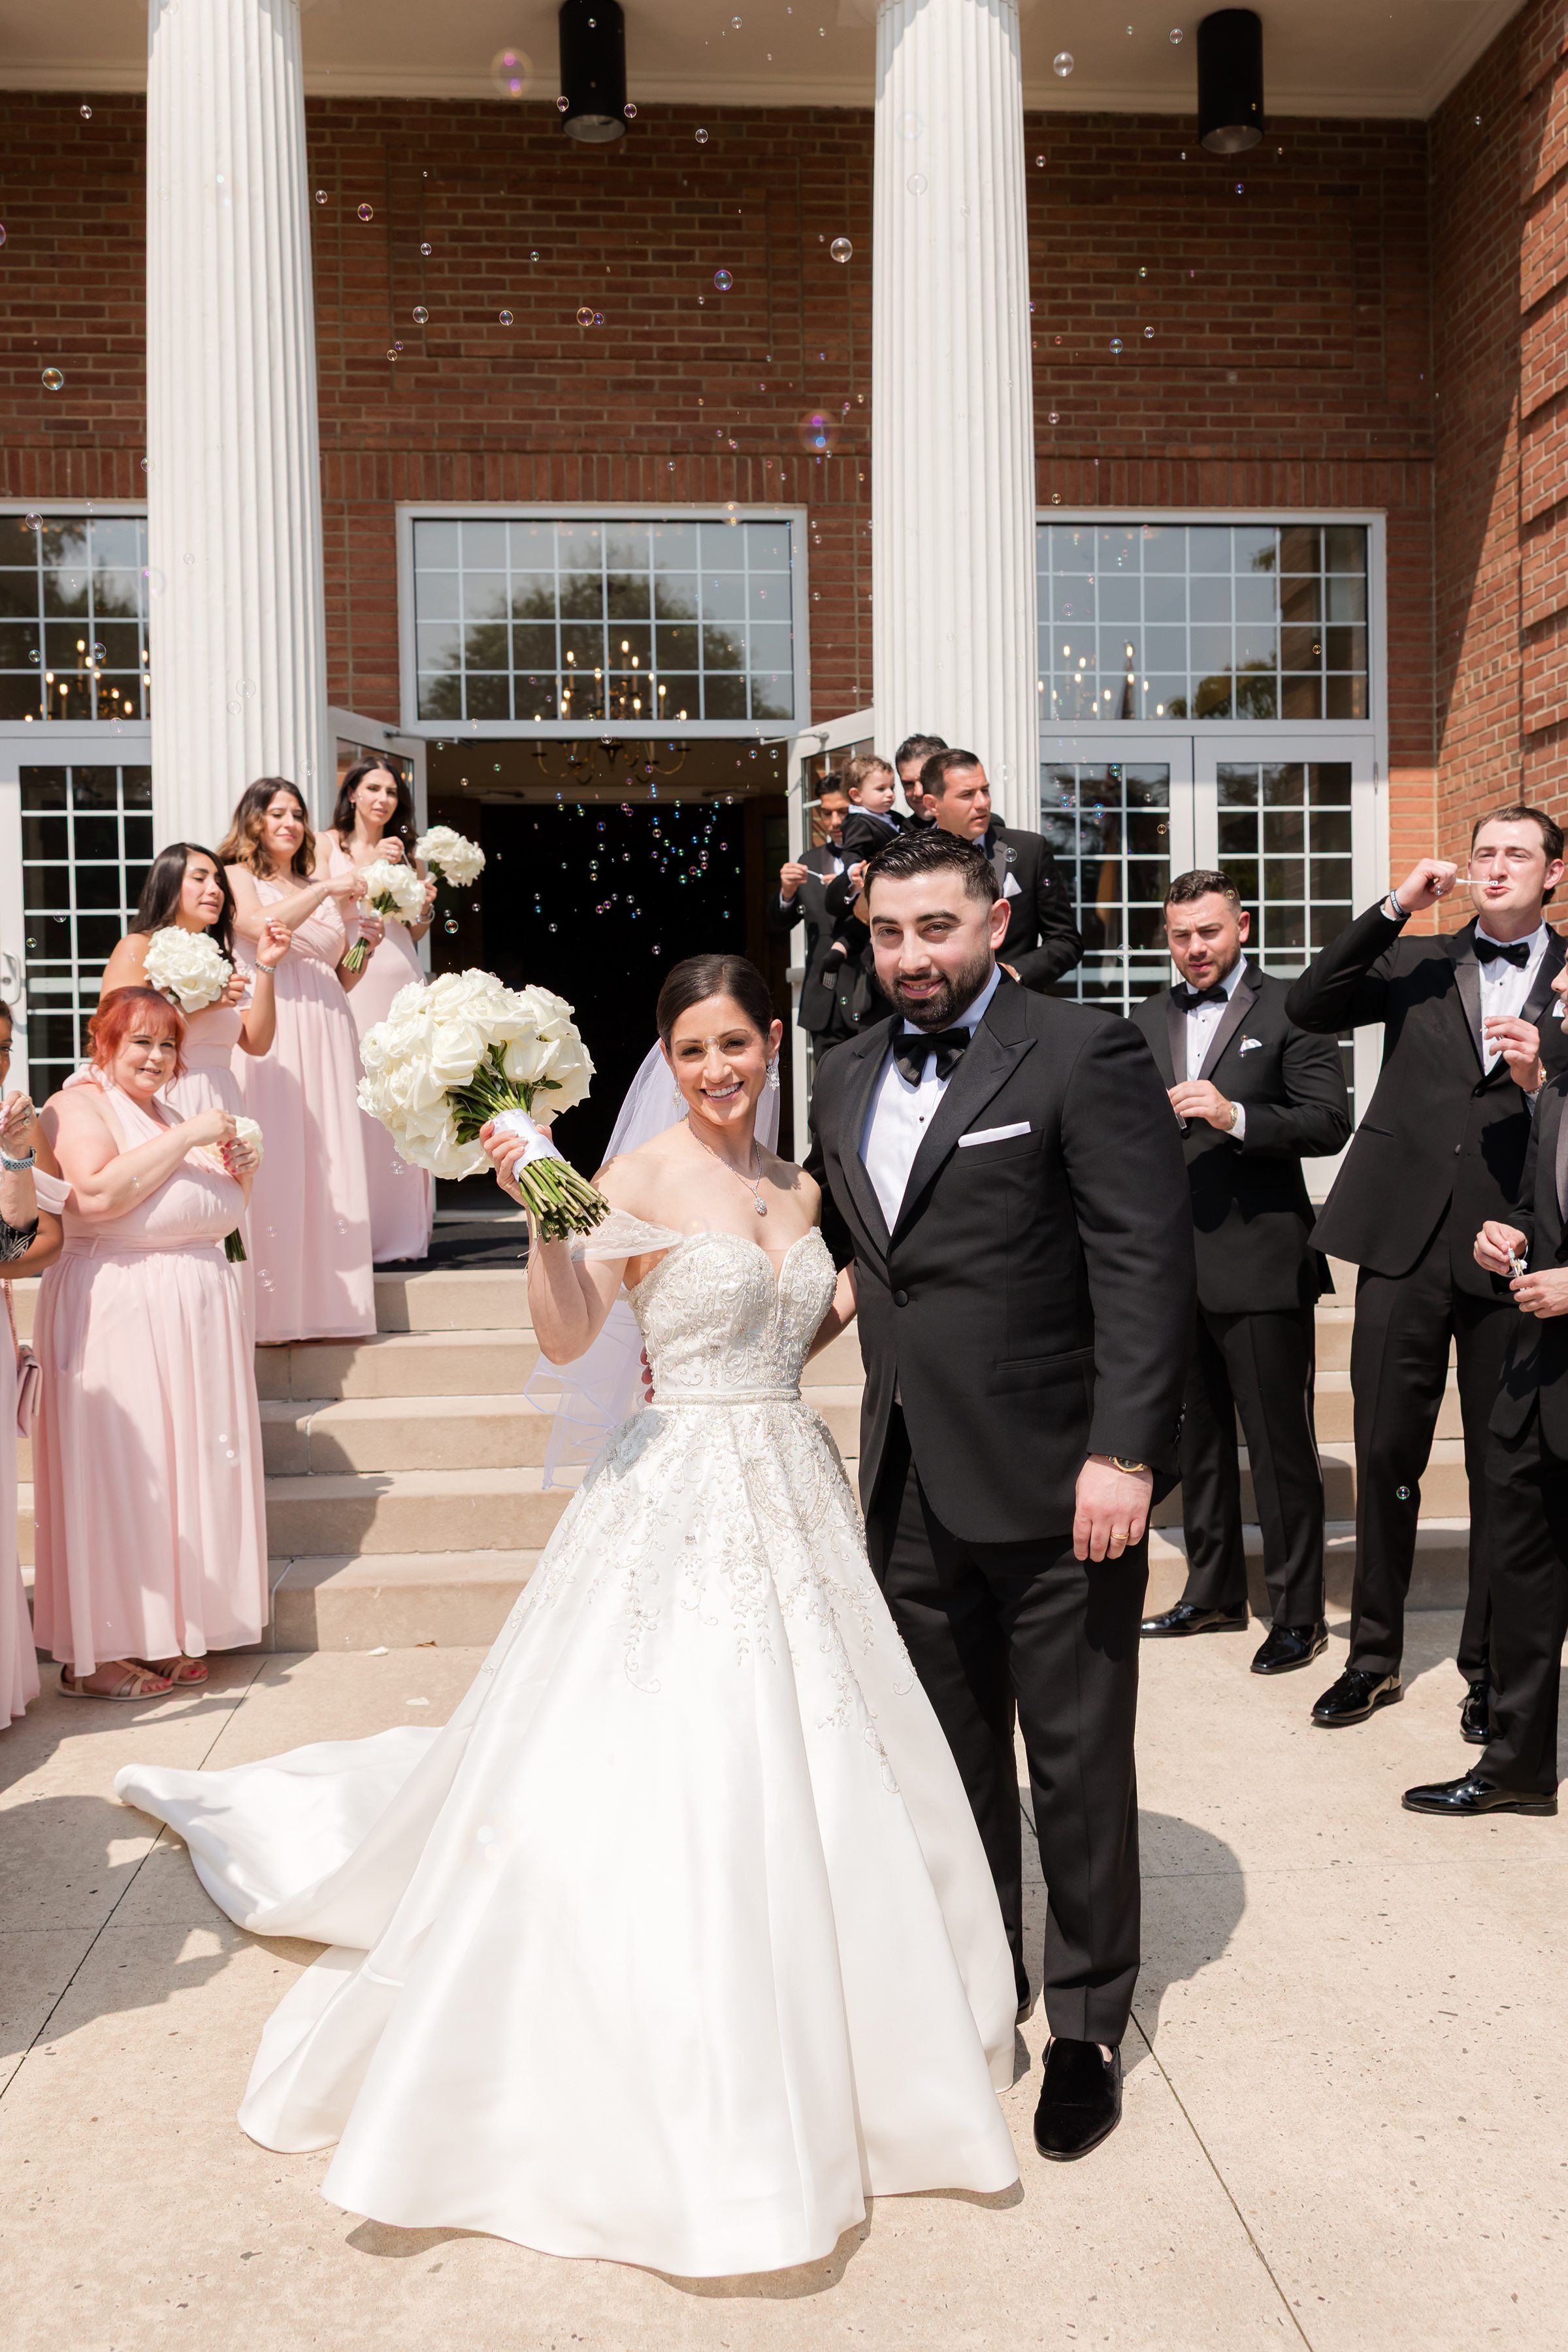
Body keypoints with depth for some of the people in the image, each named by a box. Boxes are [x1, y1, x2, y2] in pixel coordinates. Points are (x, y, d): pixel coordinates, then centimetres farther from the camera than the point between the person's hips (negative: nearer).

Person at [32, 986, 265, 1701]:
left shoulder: (165, 1115, 20)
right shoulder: (79, 1104, -5)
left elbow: (209, 1213, 28)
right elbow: (97, 1194, -23)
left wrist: (236, 1173, 8)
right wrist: (185, 1140, -18)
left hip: (192, 1313, 8)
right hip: (117, 1311, -8)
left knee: (188, 1466, 8)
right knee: (118, 1471, -6)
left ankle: (164, 1635, 16)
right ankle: (95, 1656, 2)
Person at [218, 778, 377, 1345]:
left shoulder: (321, 886, 22)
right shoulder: (238, 877, 8)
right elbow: (260, 925, -14)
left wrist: (365, 945, 5)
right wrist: (325, 890, -16)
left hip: (326, 1032, 5)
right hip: (269, 1028, -5)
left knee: (329, 1159, 0)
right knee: (273, 1158, -9)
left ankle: (327, 1296, 5)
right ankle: (273, 1304, -6)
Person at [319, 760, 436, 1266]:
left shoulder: (407, 853, 18)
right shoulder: (329, 844, 10)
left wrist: (424, 907, 1)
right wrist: (368, 870, -9)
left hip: (400, 978, 3)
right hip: (349, 977, -3)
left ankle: (398, 1230, 4)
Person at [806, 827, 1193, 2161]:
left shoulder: (1085, 1056, -9)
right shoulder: (849, 1081, 11)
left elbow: (1148, 1263, -15)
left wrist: (1123, 1453, -20)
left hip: (1054, 1485, -5)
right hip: (914, 1486, 6)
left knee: (1078, 1764, 9)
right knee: (949, 1759, 18)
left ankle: (1089, 2022, 30)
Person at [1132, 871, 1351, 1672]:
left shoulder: (1289, 1010, -4)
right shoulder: (1150, 1018, 14)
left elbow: (1330, 1122, -12)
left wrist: (1236, 1116, -23)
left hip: (1260, 1262, -6)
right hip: (1173, 1265, 6)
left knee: (1280, 1445, 1)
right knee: (1197, 1440, 16)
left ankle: (1299, 1614, 13)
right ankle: (1214, 1593, 30)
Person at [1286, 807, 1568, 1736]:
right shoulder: (1419, 962, 12)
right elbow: (1309, 1007, -4)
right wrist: (1396, 906, -6)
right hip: (1406, 1240, 1)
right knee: (1386, 1454, 6)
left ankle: (1490, 1667, 22)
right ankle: (1375, 1656, 20)